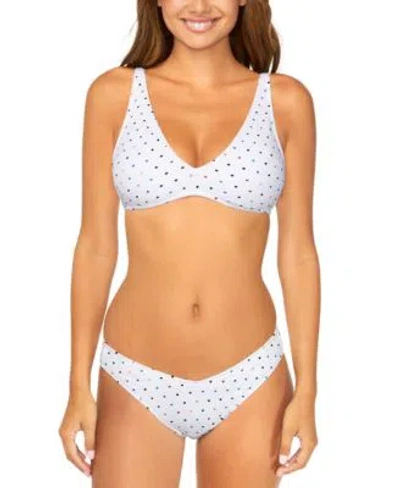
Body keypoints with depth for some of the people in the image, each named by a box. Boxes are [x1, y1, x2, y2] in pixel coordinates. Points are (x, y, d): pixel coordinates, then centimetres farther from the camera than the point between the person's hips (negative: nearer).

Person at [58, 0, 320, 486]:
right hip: (135, 378, 0)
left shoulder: (286, 101, -2)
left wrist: (306, 391, -1)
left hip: (248, 378, 1)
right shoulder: (113, 94, -2)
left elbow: (298, 251, 1)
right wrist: (79, 386, -1)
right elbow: (95, 246, 0)